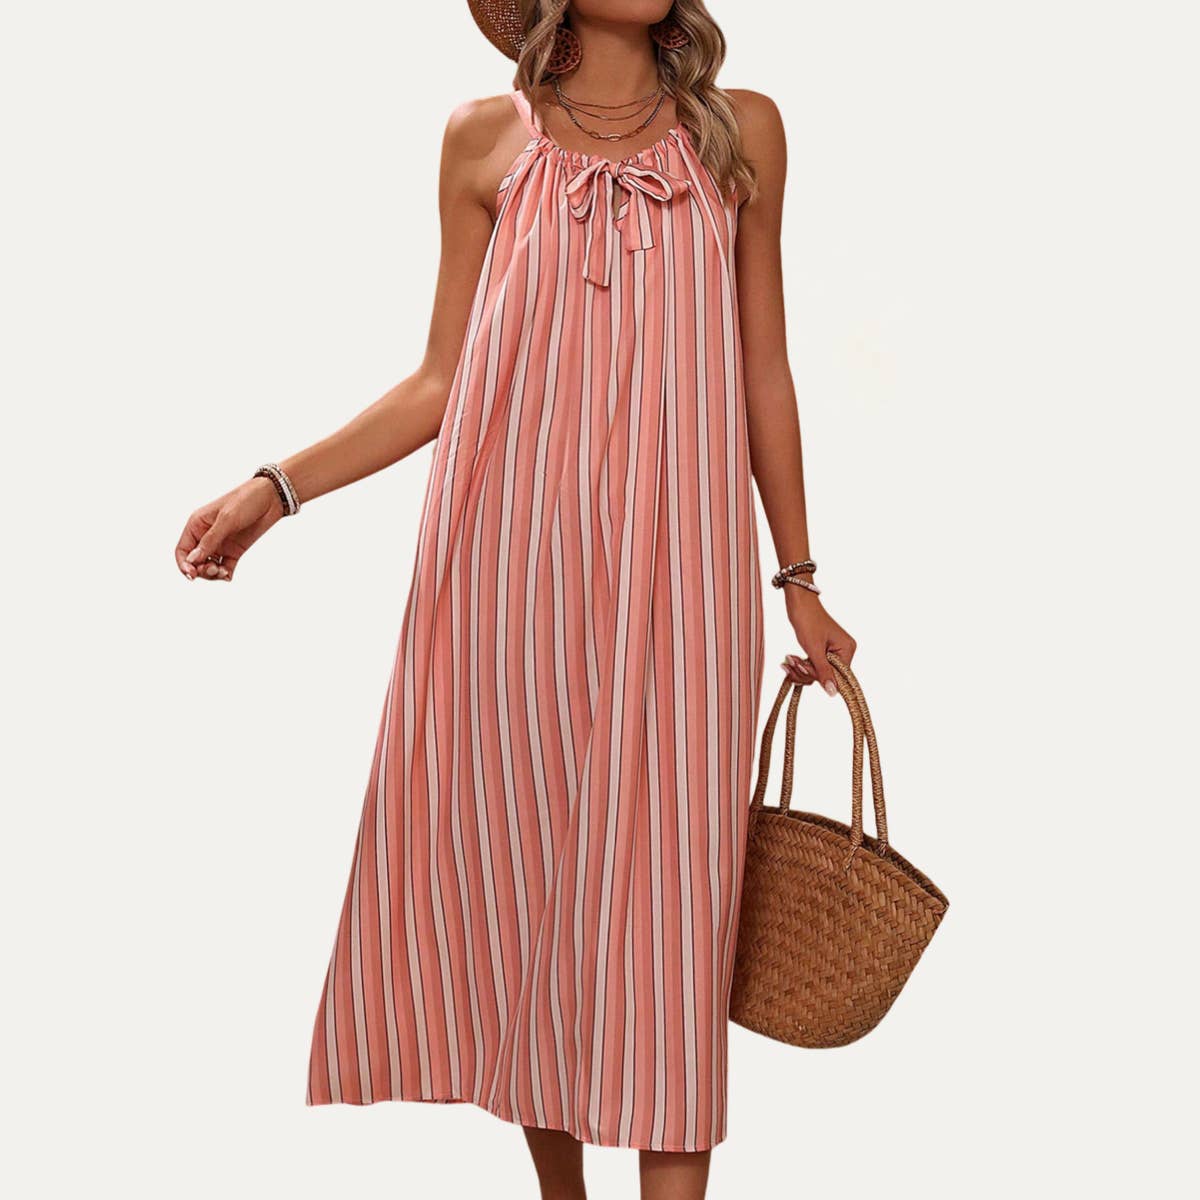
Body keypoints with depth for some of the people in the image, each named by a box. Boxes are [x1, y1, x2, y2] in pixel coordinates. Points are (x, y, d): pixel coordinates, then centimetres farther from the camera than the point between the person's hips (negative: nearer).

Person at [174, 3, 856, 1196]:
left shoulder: (741, 134, 9)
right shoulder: (487, 141, 8)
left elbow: (762, 372, 12)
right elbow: (441, 381, 9)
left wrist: (799, 577, 15)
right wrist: (277, 487, 0)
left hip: (670, 576, 0)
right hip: (507, 568, 1)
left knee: (662, 885, -3)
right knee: (516, 871, 5)